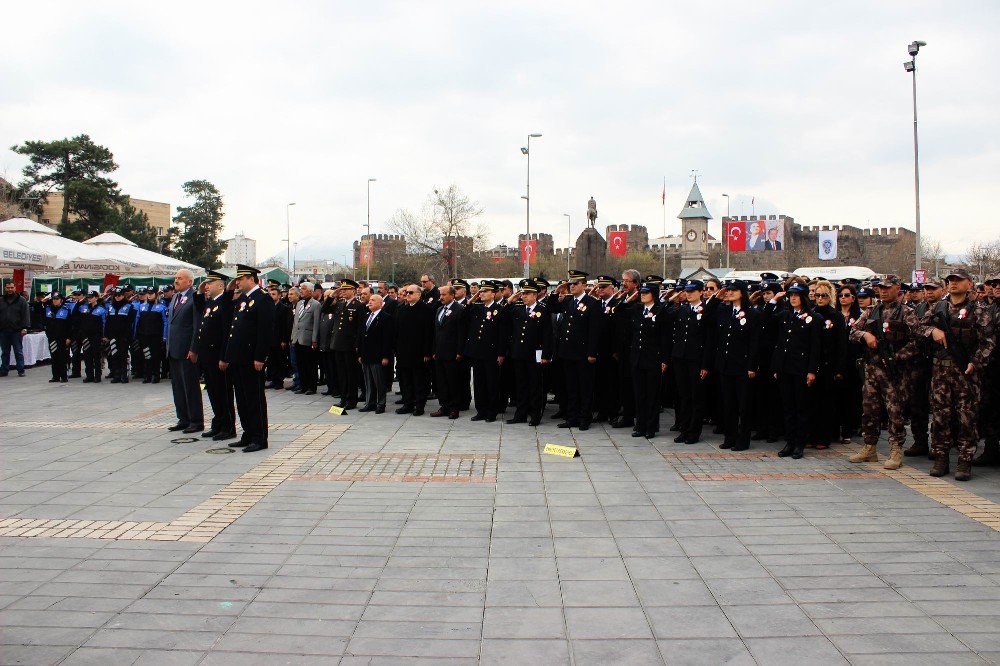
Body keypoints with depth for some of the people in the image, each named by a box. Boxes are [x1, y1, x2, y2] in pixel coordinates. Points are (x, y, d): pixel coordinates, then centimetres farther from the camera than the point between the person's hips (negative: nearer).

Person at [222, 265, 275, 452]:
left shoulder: (263, 299, -10)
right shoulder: (240, 300, 17)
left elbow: (266, 330, -17)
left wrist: (259, 358, -21)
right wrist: (225, 357, 18)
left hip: (251, 361, -9)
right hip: (237, 359, 9)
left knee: (255, 399, -3)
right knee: (242, 400, 13)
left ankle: (260, 439, 3)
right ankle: (248, 435, 22)